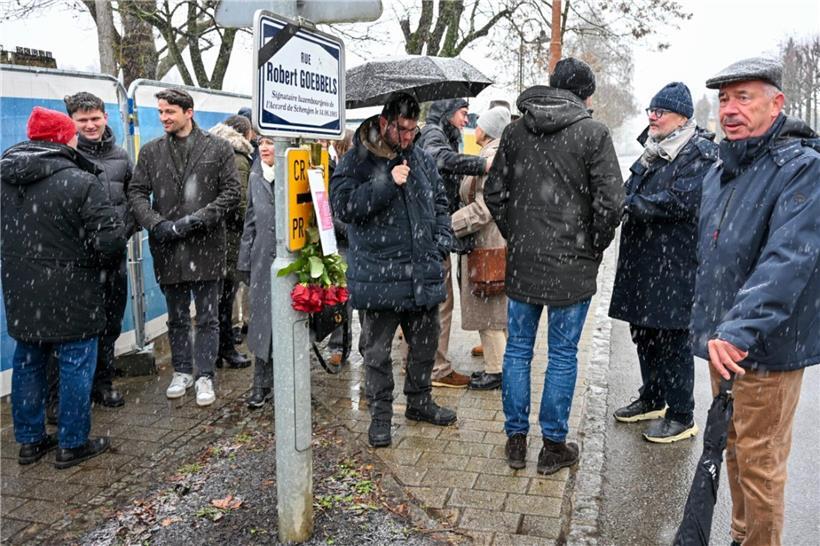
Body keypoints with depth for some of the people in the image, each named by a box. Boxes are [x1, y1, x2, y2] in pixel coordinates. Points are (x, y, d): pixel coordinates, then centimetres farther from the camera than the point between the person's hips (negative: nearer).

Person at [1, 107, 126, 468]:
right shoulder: (80, 182, -19)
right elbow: (109, 238, -20)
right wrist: (106, 263, -1)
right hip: (69, 296, -7)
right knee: (76, 366, 6)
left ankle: (29, 440, 29)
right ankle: (72, 445, 15)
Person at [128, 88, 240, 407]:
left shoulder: (218, 149, 1)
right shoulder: (151, 151, 9)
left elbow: (231, 192, -4)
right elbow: (137, 192, 6)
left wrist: (196, 219, -14)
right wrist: (156, 224, -12)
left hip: (206, 246, -2)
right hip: (168, 248, 3)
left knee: (207, 318, 5)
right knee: (177, 318, 15)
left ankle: (205, 376, 16)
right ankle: (182, 371, 29)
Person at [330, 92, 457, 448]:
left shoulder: (422, 160, 12)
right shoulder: (356, 162, -4)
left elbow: (440, 202, 21)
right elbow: (343, 205, -16)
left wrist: (441, 241, 7)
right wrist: (388, 184, -21)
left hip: (424, 273, 5)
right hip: (378, 276, -5)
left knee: (425, 345, 17)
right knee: (377, 351, 5)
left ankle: (419, 401, 37)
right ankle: (380, 413, 21)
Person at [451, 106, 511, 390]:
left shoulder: (490, 157, -18)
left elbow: (484, 208, -23)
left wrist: (449, 226, -19)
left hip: (488, 242, -10)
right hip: (499, 239, 10)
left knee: (488, 306, -1)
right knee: (498, 306, 16)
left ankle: (496, 370, 7)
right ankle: (497, 363, 26)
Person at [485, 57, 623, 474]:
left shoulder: (516, 130, 6)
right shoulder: (592, 132, -7)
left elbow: (494, 193, 8)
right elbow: (610, 201, -11)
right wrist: (594, 247, 2)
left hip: (521, 262, 4)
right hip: (571, 264, -4)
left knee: (518, 349, 13)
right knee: (563, 355, 7)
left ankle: (516, 439, 22)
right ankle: (553, 446, 17)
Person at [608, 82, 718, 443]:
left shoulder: (700, 154, -9)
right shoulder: (653, 150, 17)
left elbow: (680, 201, -20)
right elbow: (632, 192, 22)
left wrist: (631, 204, -17)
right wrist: (625, 202, -1)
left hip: (675, 263, -8)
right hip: (642, 259, 9)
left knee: (673, 338, -2)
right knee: (643, 331, 17)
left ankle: (681, 417, 12)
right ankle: (652, 399, 34)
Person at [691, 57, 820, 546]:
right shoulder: (722, 171, 11)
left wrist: (740, 329, -36)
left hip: (767, 350, -8)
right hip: (724, 342, 8)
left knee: (759, 460, 3)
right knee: (734, 449, 20)